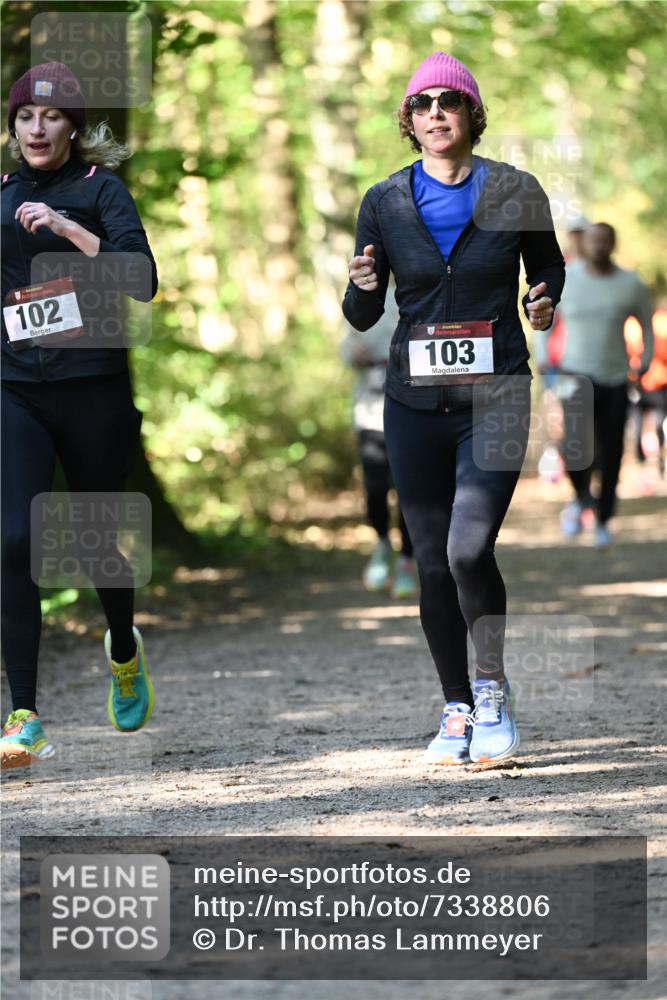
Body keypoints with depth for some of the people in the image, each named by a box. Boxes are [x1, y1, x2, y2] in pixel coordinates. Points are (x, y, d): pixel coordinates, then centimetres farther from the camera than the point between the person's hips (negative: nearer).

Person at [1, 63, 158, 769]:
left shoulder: (98, 187, 0)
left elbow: (142, 279, -14)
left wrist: (70, 229, -21)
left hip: (91, 385, -2)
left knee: (96, 538, 10)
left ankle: (124, 651, 44)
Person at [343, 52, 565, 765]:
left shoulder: (515, 192, -1)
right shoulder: (384, 202, 4)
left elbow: (549, 264, 16)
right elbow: (362, 317, 7)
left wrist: (544, 301, -6)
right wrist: (363, 286, -16)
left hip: (495, 395, -2)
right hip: (415, 403, 2)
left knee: (469, 549, -18)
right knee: (433, 564, 3)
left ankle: (493, 691, 3)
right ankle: (457, 709, 19)